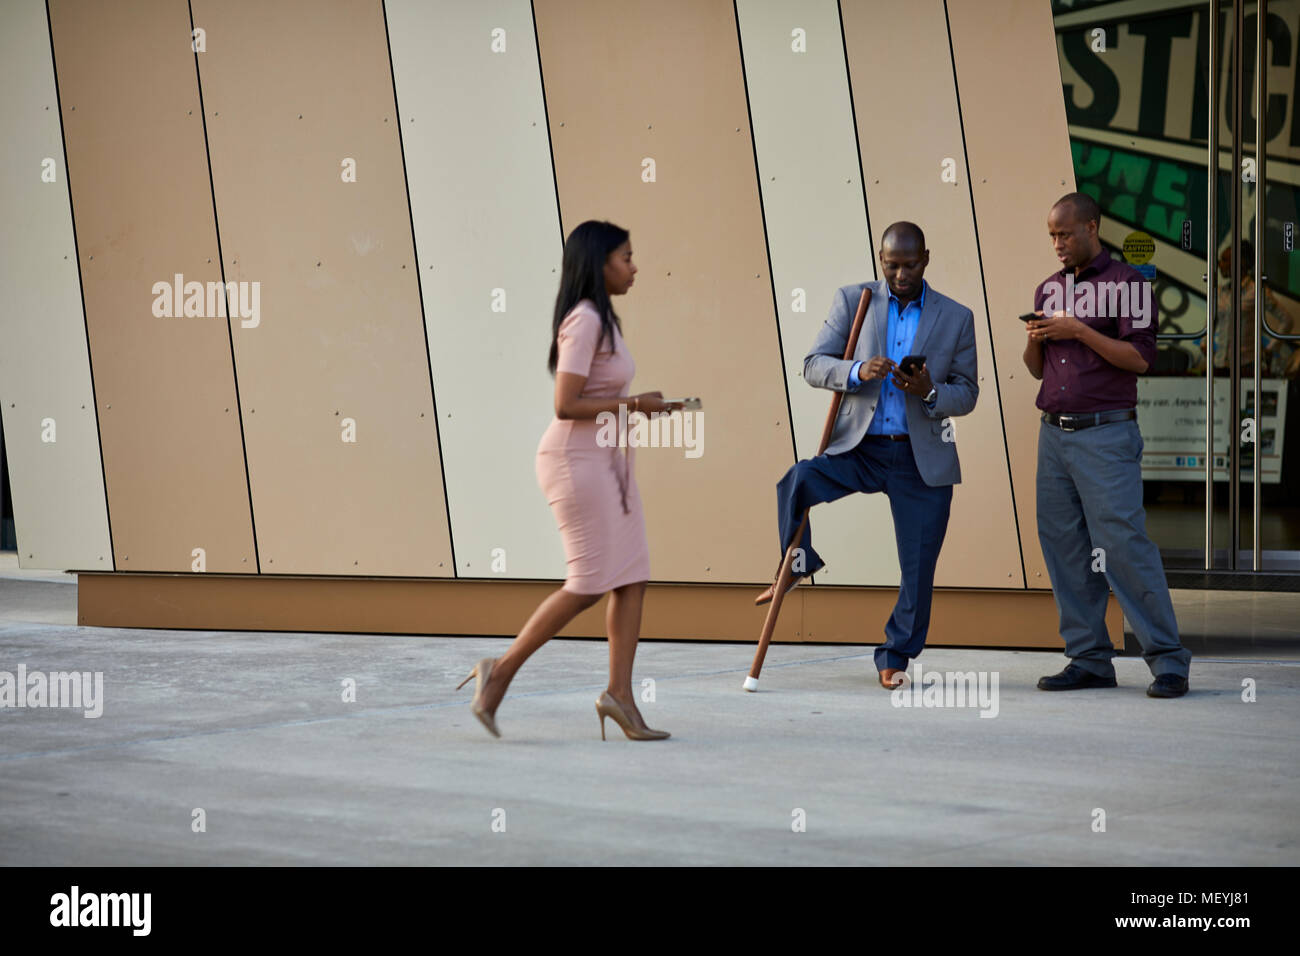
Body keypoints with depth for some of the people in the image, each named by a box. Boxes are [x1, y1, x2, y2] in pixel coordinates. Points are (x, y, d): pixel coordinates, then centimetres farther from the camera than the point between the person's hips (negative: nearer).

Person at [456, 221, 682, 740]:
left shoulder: (603, 319, 14)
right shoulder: (583, 322, -16)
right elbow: (565, 406, -22)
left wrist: (640, 405, 7)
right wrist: (632, 405, -15)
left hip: (609, 459, 10)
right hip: (577, 460, -10)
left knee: (632, 578, 4)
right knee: (589, 583, -7)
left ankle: (620, 693, 4)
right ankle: (501, 670, 2)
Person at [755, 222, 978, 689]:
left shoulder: (956, 318, 5)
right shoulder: (853, 300, 4)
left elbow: (966, 395, 6)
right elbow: (813, 365, -1)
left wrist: (930, 392, -16)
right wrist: (857, 371, -21)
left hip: (923, 461, 0)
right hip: (859, 449, 0)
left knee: (918, 571, 1)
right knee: (796, 481, -27)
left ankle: (895, 656, 20)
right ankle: (797, 565, 0)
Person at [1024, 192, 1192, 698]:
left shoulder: (1127, 282, -2)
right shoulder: (1049, 289, 17)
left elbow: (1139, 357, -10)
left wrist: (1079, 331, -14)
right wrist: (1034, 340, 1)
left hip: (1106, 433, -7)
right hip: (1054, 433, 7)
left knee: (1122, 542, -12)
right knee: (1063, 546, 3)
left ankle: (1167, 659, -8)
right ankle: (1090, 658, 9)